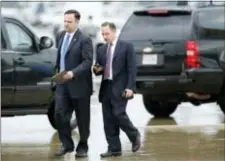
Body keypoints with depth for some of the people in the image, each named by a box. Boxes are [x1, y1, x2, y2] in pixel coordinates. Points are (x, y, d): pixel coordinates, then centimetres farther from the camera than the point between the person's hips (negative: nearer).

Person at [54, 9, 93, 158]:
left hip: (79, 84, -5)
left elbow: (88, 61, -18)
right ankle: (67, 144, 9)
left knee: (82, 118, 5)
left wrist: (73, 73, -29)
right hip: (62, 84, 5)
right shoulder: (60, 36, 10)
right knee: (60, 115, -3)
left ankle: (82, 147, 17)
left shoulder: (84, 40, -11)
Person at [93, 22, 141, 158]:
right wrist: (97, 70, -4)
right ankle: (114, 148, 7)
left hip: (120, 88, -6)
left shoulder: (126, 47, -2)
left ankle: (134, 136, 11)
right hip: (106, 88, 6)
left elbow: (132, 69, -6)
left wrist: (130, 87, -15)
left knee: (119, 114, -14)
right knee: (108, 119, 2)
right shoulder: (101, 50, 15)